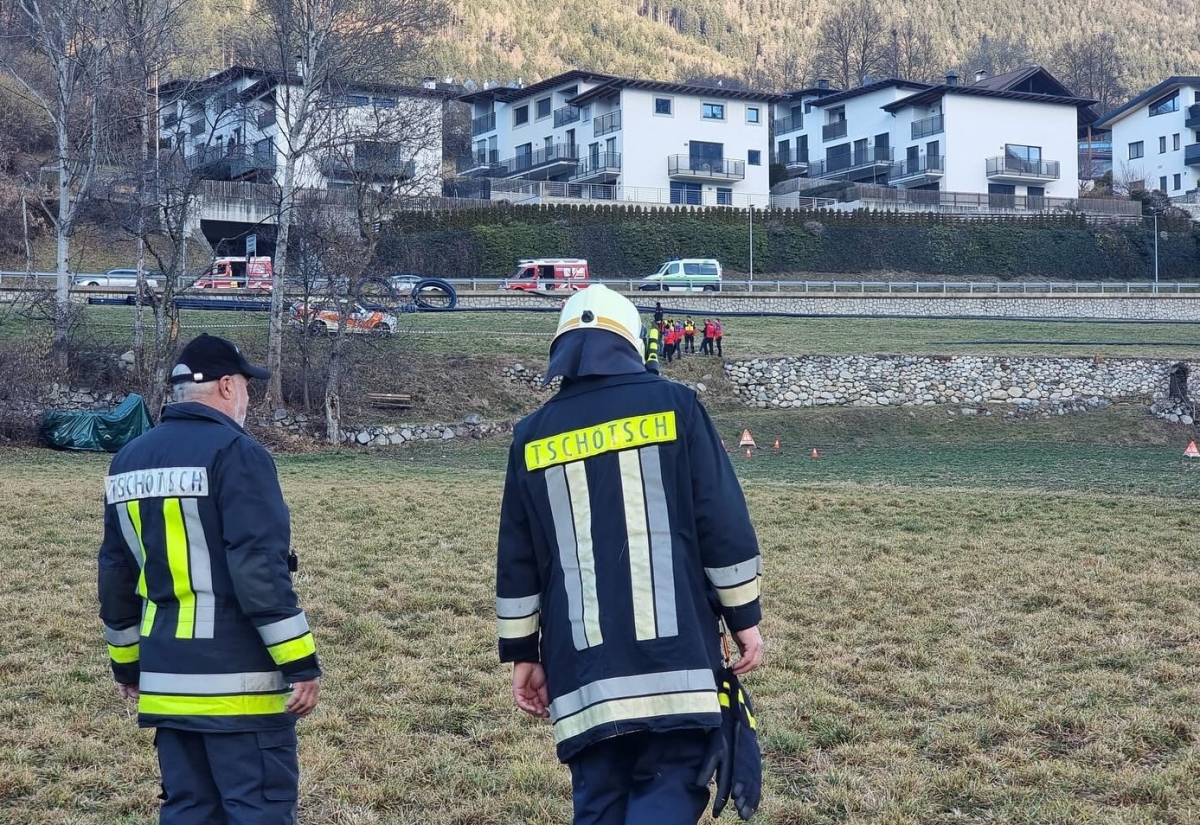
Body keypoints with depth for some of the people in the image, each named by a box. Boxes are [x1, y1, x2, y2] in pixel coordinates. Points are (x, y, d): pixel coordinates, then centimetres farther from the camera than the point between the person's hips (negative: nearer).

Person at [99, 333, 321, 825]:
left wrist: (126, 661, 27)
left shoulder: (130, 460, 12)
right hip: (238, 678, -7)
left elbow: (116, 572, 17)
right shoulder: (235, 452, -12)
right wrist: (301, 664, -15)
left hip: (166, 679, 8)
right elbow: (260, 569, -18)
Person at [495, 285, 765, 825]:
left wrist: (522, 654, 20)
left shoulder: (533, 437, 9)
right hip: (674, 658, -2)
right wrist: (744, 618, 6)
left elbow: (517, 561, 12)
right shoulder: (673, 405, 1)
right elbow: (724, 525, -2)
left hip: (583, 669, 2)